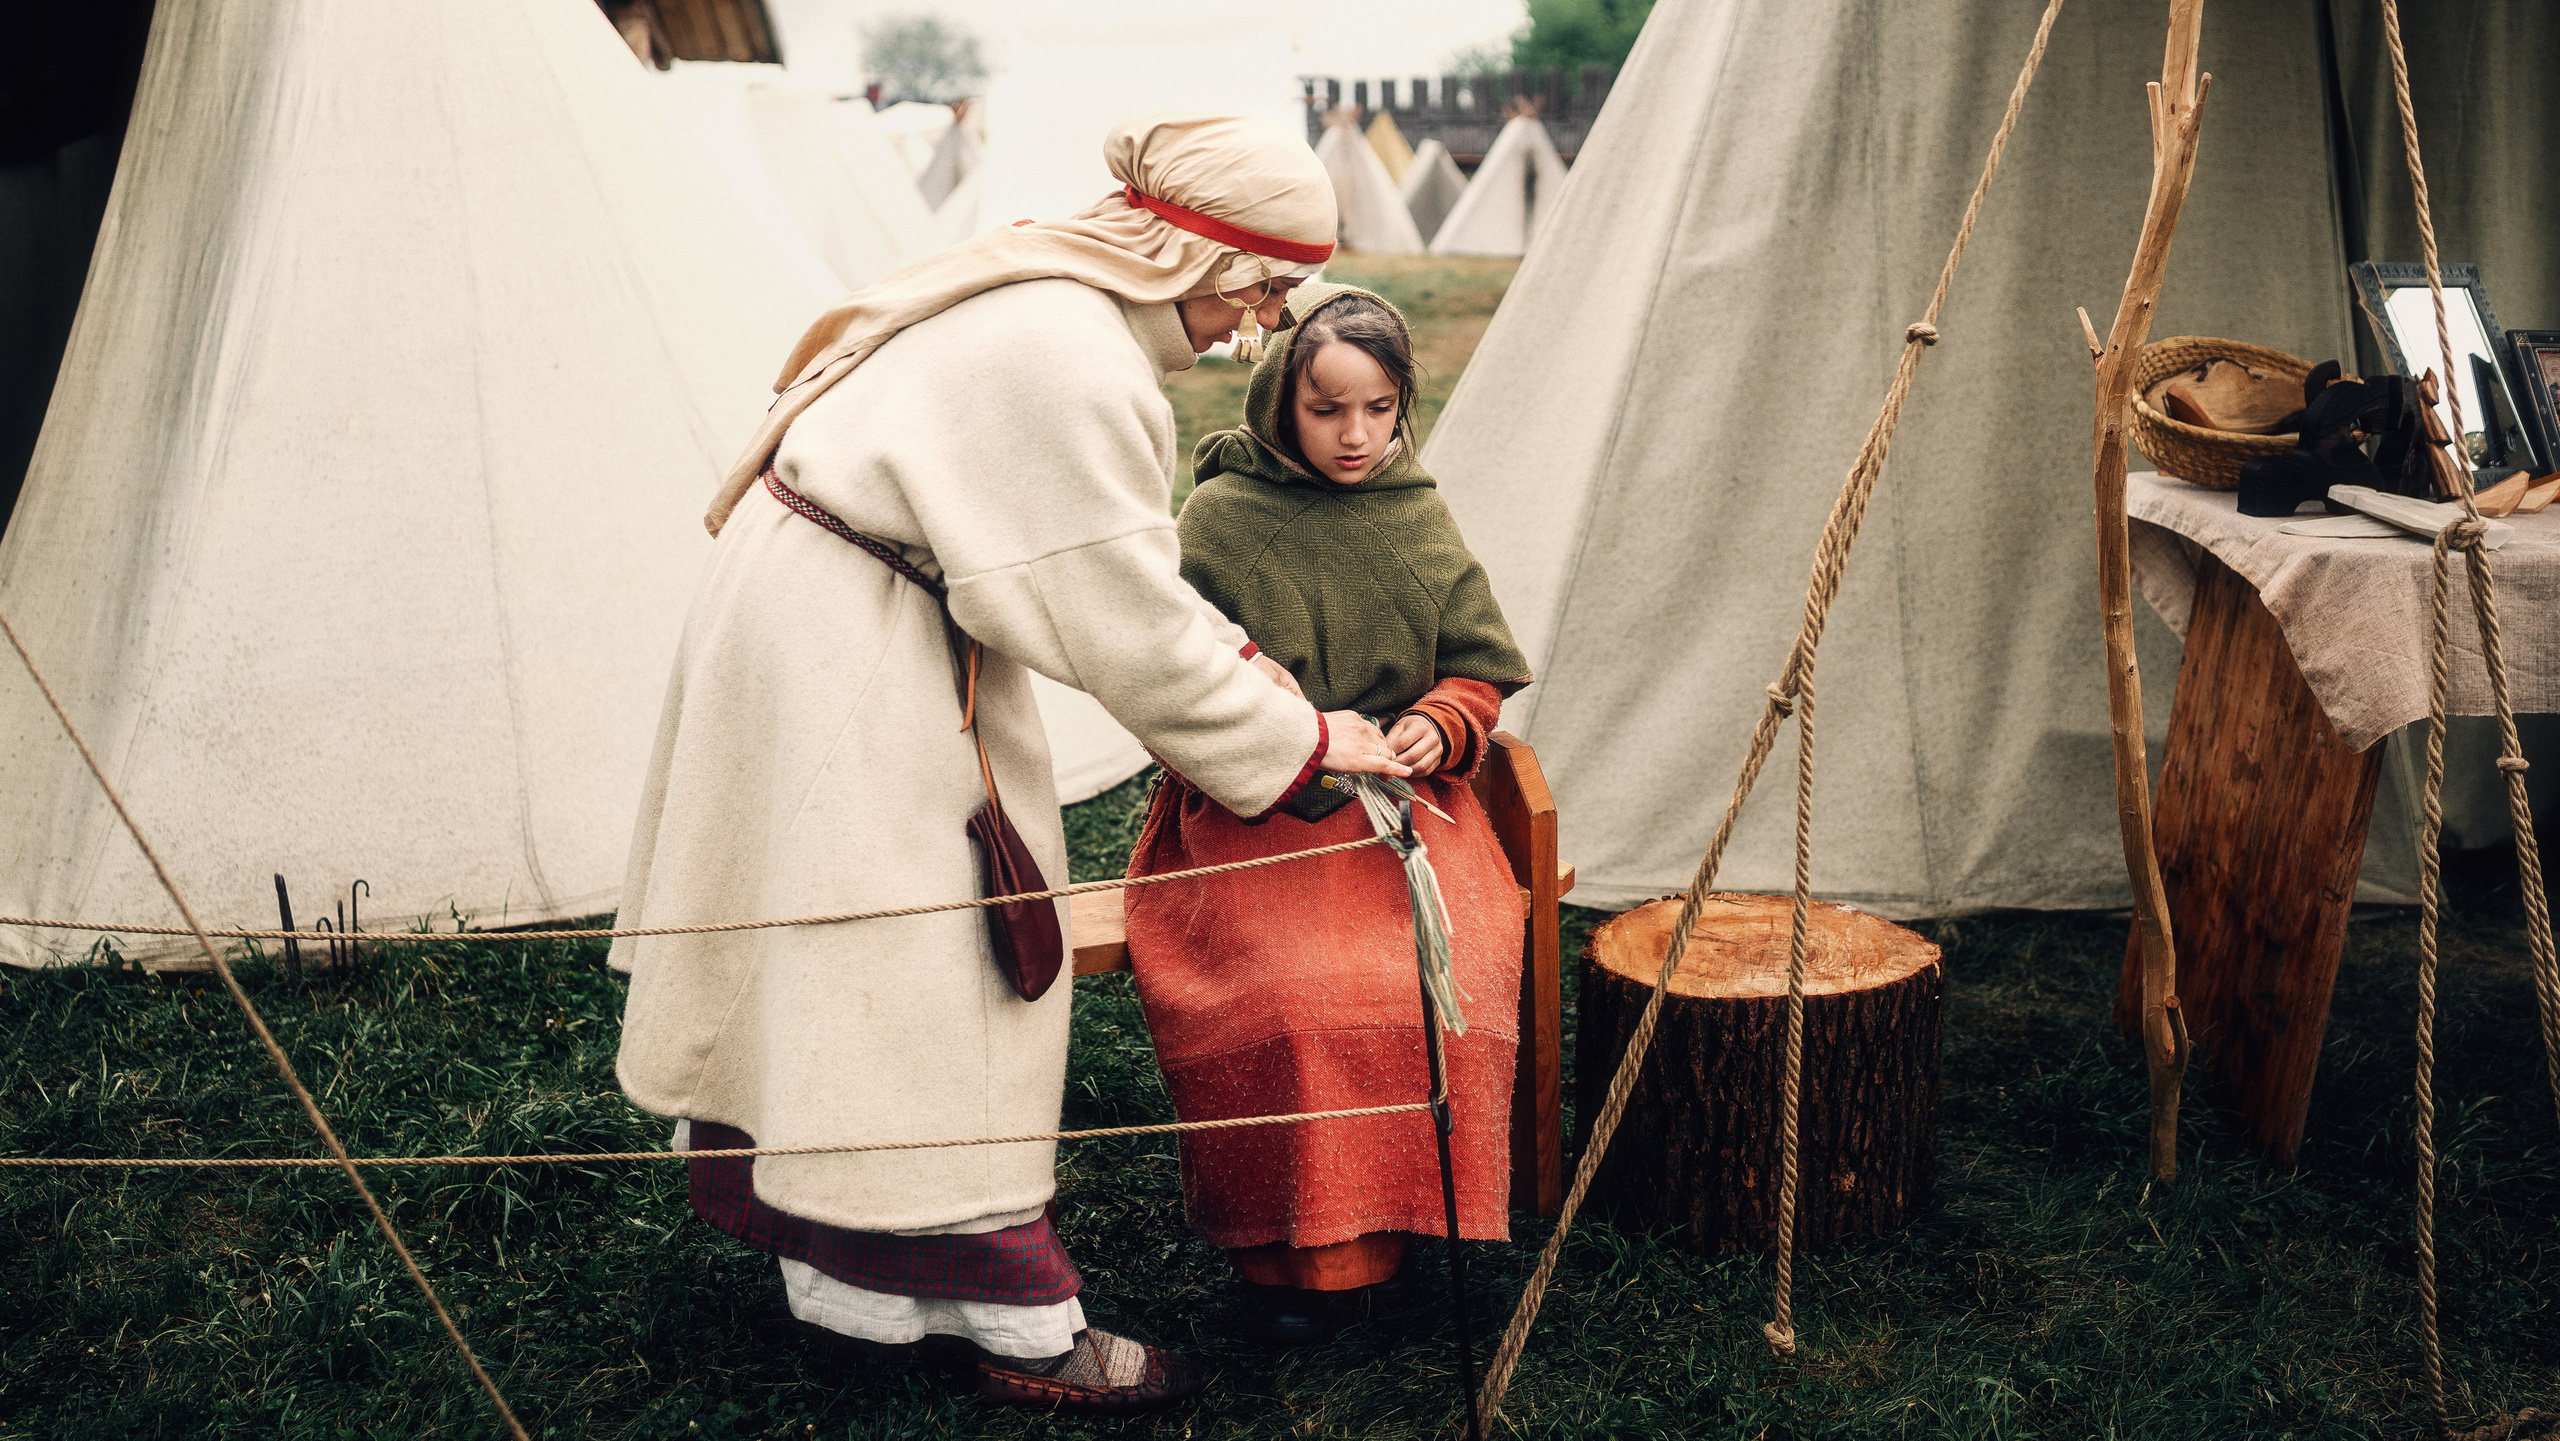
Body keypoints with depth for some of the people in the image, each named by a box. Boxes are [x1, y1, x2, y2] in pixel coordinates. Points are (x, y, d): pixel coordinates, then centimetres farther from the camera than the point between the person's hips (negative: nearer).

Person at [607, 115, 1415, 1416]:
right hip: (848, 658, -11)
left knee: (829, 952, 18)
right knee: (919, 966, -3)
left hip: (825, 613, 11)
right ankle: (1017, 1324, 7)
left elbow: (1115, 555, 14)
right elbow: (1127, 629, -23)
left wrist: (1236, 656, 7)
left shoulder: (1056, 301, 5)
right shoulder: (1068, 364, -27)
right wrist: (1298, 741, -12)